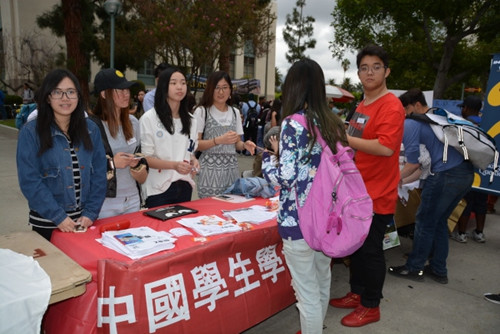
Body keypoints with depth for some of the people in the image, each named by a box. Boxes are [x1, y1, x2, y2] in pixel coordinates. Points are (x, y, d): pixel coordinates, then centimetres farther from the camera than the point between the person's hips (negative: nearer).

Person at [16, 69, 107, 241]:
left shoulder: (90, 129, 3)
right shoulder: (31, 132, -7)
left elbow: (99, 174, 1)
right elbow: (30, 180, -11)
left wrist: (91, 213, -7)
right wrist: (58, 217, -16)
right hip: (47, 224, -3)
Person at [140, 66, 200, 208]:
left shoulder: (190, 120, 9)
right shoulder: (149, 119, -9)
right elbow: (146, 158, -10)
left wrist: (193, 162, -5)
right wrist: (174, 165, -24)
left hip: (185, 187, 5)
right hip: (159, 190, -5)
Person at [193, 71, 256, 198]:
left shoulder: (235, 112, 11)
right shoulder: (202, 111, -4)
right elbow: (195, 144, -8)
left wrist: (245, 145, -7)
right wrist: (219, 140, -21)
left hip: (231, 169, 4)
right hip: (210, 169, -4)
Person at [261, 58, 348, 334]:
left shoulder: (294, 124, -16)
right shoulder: (333, 122, 5)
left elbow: (285, 178, -20)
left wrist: (268, 156, 0)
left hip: (300, 219, -8)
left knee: (307, 292, 7)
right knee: (322, 282, 25)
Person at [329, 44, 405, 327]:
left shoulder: (391, 106, -15)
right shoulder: (362, 106, 13)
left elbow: (385, 147, -27)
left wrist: (344, 138, -25)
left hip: (376, 195, -8)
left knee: (371, 251, 4)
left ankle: (371, 307, 22)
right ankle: (357, 293, 35)